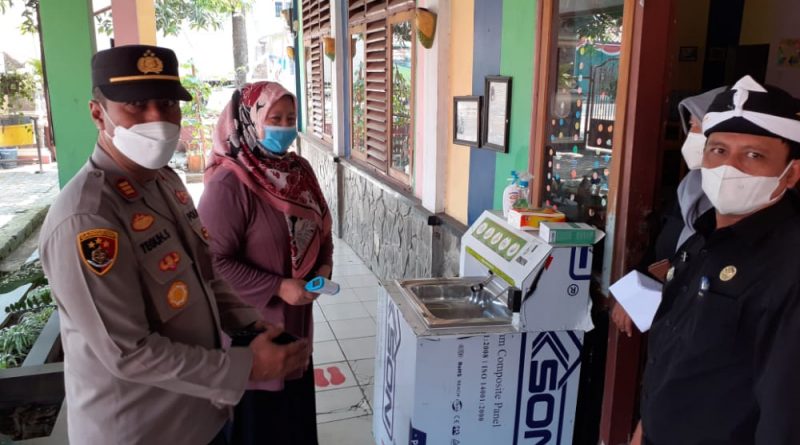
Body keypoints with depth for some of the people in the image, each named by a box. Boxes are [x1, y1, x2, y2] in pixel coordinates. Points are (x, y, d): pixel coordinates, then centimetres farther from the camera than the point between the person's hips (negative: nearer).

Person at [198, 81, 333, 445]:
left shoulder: (299, 170, 2)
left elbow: (321, 226, 13)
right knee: (258, 411, 11)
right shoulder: (228, 183, -21)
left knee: (297, 401, 22)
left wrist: (324, 265, -5)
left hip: (296, 317, 7)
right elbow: (214, 261, -22)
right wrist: (277, 287, -24)